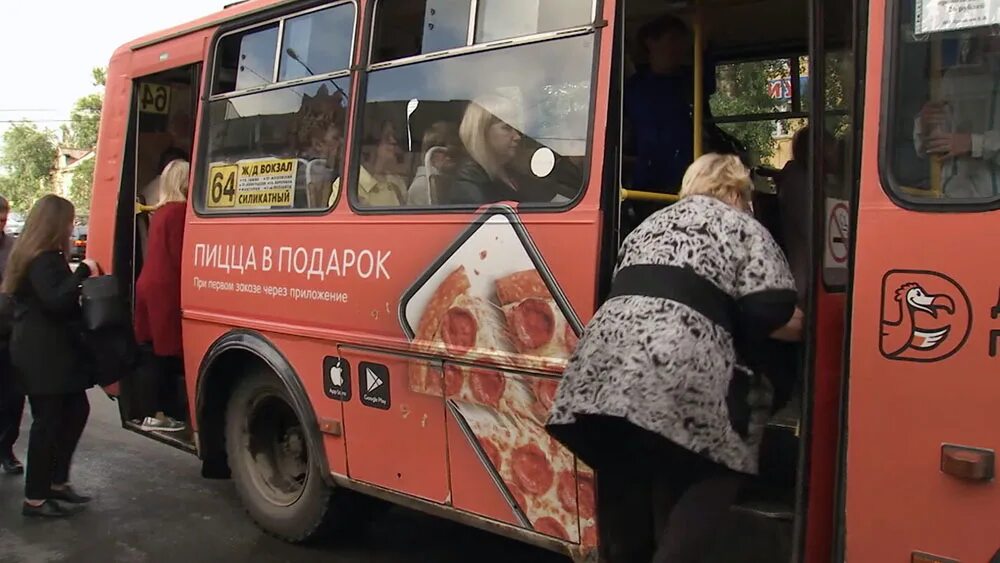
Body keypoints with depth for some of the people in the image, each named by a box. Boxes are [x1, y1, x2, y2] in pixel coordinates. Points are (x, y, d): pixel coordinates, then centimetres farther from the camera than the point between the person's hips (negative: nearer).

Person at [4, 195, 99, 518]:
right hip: (42, 354, -10)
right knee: (48, 421, -4)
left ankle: (57, 483, 24)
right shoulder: (43, 261, -17)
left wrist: (77, 278, 5)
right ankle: (34, 500, 5)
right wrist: (83, 272, -20)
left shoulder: (42, 256, 16)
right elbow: (56, 301, -27)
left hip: (48, 351, 10)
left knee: (75, 411, 15)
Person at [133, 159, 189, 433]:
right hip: (165, 290, -9)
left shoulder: (161, 211, 17)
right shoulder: (180, 210, -12)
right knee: (164, 352, -4)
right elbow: (180, 256, -14)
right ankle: (153, 414, -1)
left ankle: (145, 410, 18)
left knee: (153, 352, 12)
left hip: (148, 285, 9)